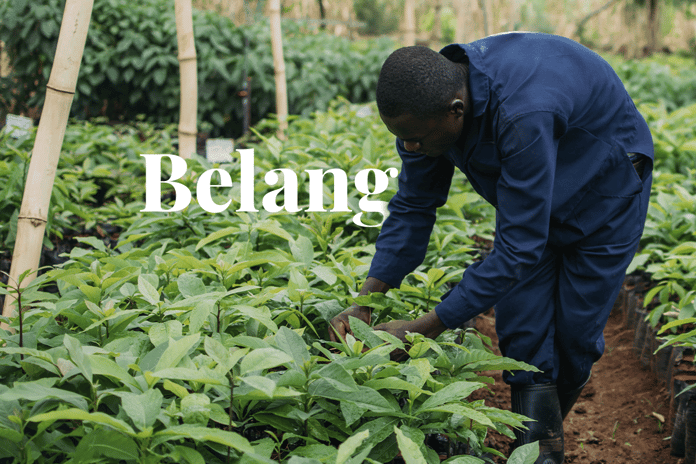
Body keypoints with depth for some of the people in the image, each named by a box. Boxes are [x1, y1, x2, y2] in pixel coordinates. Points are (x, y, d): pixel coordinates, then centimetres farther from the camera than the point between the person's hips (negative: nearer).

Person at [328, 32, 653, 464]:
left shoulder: (523, 115, -46)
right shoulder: (427, 99, -22)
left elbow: (519, 249, -41)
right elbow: (412, 206, -10)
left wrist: (426, 328, -39)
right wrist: (365, 303, -20)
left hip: (605, 183, -6)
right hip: (527, 195, 6)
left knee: (575, 332, 2)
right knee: (523, 333, -4)